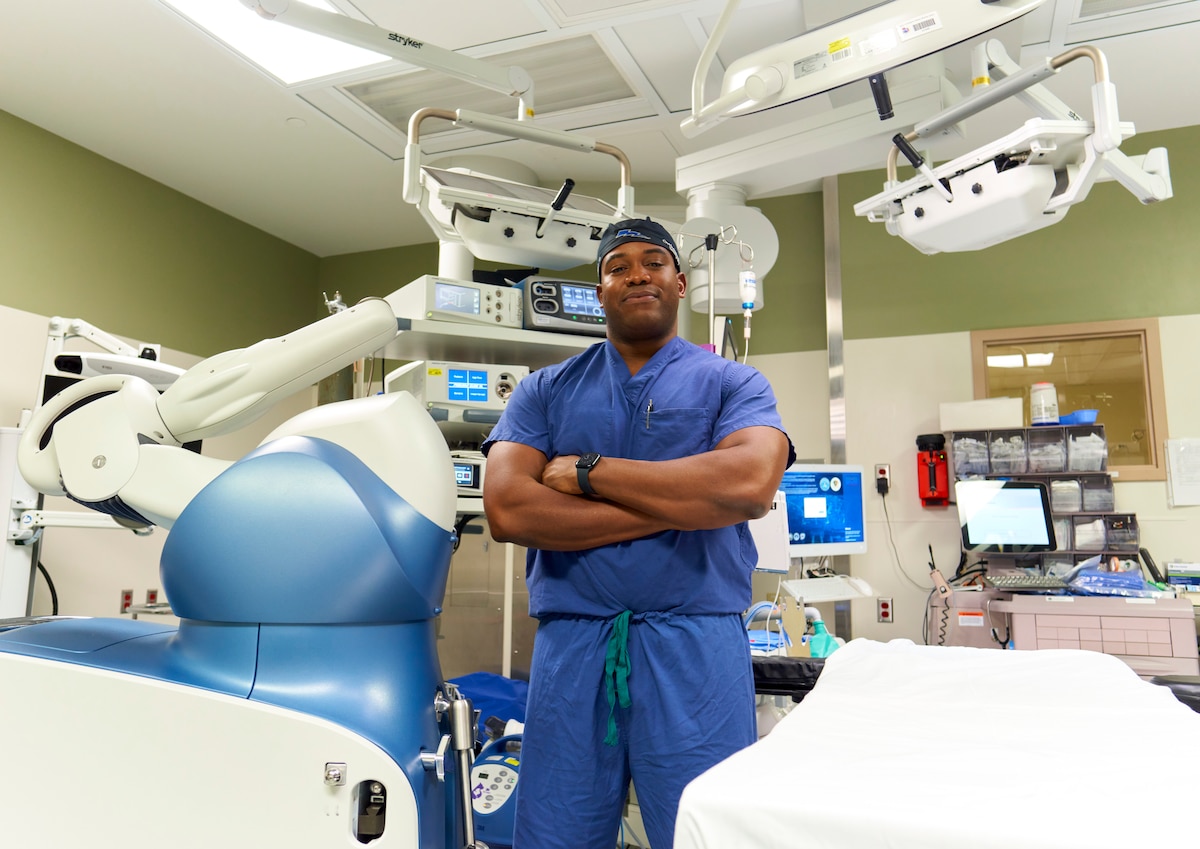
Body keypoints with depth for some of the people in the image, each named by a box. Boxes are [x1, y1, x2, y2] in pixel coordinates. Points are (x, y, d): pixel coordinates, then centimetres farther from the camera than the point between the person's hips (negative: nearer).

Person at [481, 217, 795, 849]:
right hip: (571, 643, 2)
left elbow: (750, 483, -15)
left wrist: (585, 471, -10)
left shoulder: (733, 385, 6)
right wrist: (680, 505, -10)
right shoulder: (544, 391, 10)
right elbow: (507, 509, -7)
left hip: (696, 644, -1)